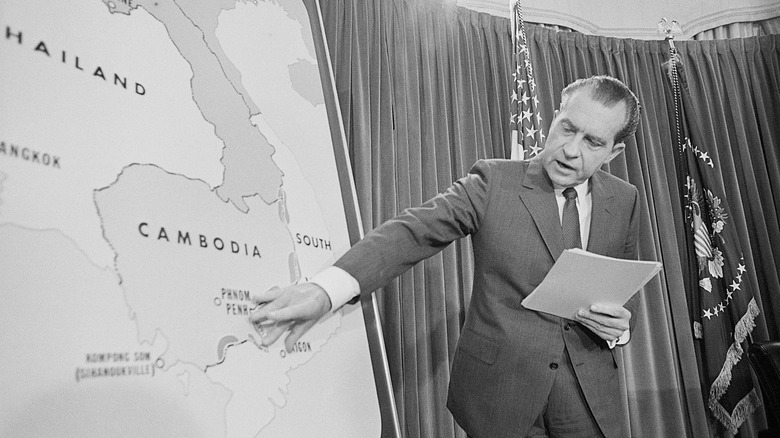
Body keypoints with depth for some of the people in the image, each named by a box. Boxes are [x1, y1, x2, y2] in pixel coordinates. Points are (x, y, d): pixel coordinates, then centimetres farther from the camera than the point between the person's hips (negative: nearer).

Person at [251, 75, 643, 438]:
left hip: (591, 394, 3)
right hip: (500, 382, -3)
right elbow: (414, 230, -23)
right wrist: (326, 289, -37)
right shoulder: (493, 181, -10)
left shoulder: (624, 200, 2)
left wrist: (620, 324, -11)